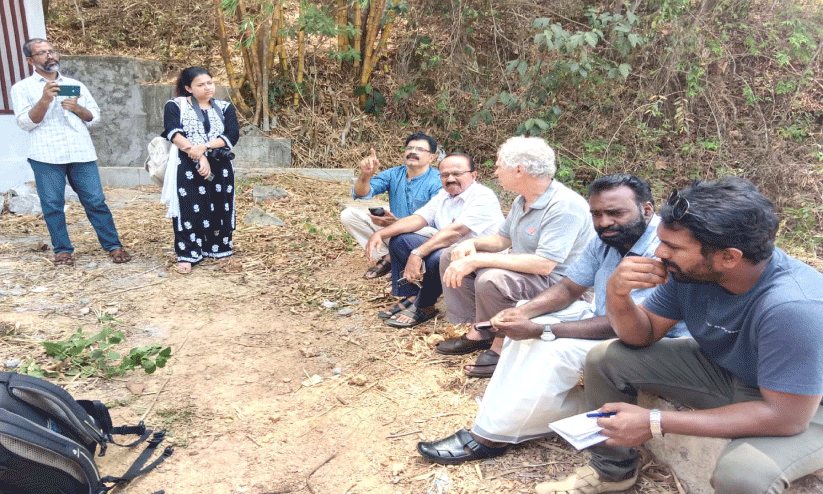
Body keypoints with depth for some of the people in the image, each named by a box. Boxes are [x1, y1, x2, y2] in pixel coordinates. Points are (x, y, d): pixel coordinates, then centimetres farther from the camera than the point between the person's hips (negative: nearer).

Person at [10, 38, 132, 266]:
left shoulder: (76, 85, 19)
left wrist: (77, 108, -5)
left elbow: (94, 116, 16)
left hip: (81, 153, 1)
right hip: (46, 155, -1)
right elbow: (26, 122, -1)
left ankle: (113, 246, 4)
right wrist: (44, 100, -15)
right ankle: (62, 250, 14)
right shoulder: (22, 88, 10)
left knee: (96, 201, -1)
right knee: (52, 204, 2)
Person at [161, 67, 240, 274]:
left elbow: (232, 135, -4)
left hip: (220, 166, 3)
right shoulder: (175, 106, 5)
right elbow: (174, 133, -10)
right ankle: (187, 255, 2)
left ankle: (217, 249, 20)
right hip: (187, 167, -2)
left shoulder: (225, 107, 11)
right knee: (188, 209, -5)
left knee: (219, 208, 5)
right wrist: (197, 156, -21)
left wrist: (204, 146, -18)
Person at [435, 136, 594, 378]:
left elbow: (543, 264, -34)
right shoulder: (522, 201, 7)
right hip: (521, 268, 10)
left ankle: (502, 348, -12)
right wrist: (471, 244, -6)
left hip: (554, 281, -10)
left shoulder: (565, 206, -25)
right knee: (452, 258, 6)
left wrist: (476, 260, -34)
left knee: (491, 280, -37)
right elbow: (502, 239, 18)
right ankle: (478, 332, 4)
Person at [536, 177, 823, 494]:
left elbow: (787, 416, -33)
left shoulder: (793, 306, -37)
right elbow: (643, 334, -6)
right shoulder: (688, 266, -17)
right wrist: (617, 293, -30)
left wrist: (657, 423, -34)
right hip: (723, 370, 6)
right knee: (605, 358, -4)